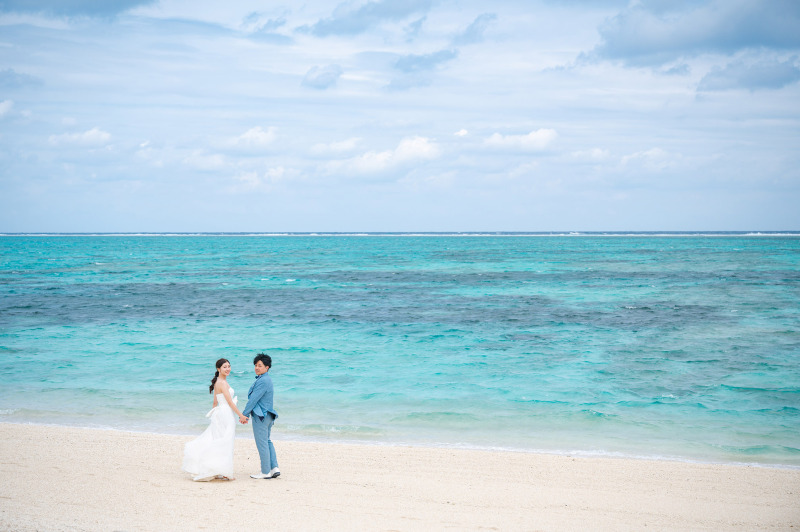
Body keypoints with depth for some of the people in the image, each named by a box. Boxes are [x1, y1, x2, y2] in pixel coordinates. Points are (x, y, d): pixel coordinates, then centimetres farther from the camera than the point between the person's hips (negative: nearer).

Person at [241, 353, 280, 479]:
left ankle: (266, 472, 3)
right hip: (268, 415, 10)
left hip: (260, 416, -10)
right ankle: (274, 468, 13)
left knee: (262, 443, -2)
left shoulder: (262, 381, -20)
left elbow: (253, 399, -20)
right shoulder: (267, 379, 12)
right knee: (267, 441, 17)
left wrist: (244, 414, -12)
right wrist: (247, 414, 19)